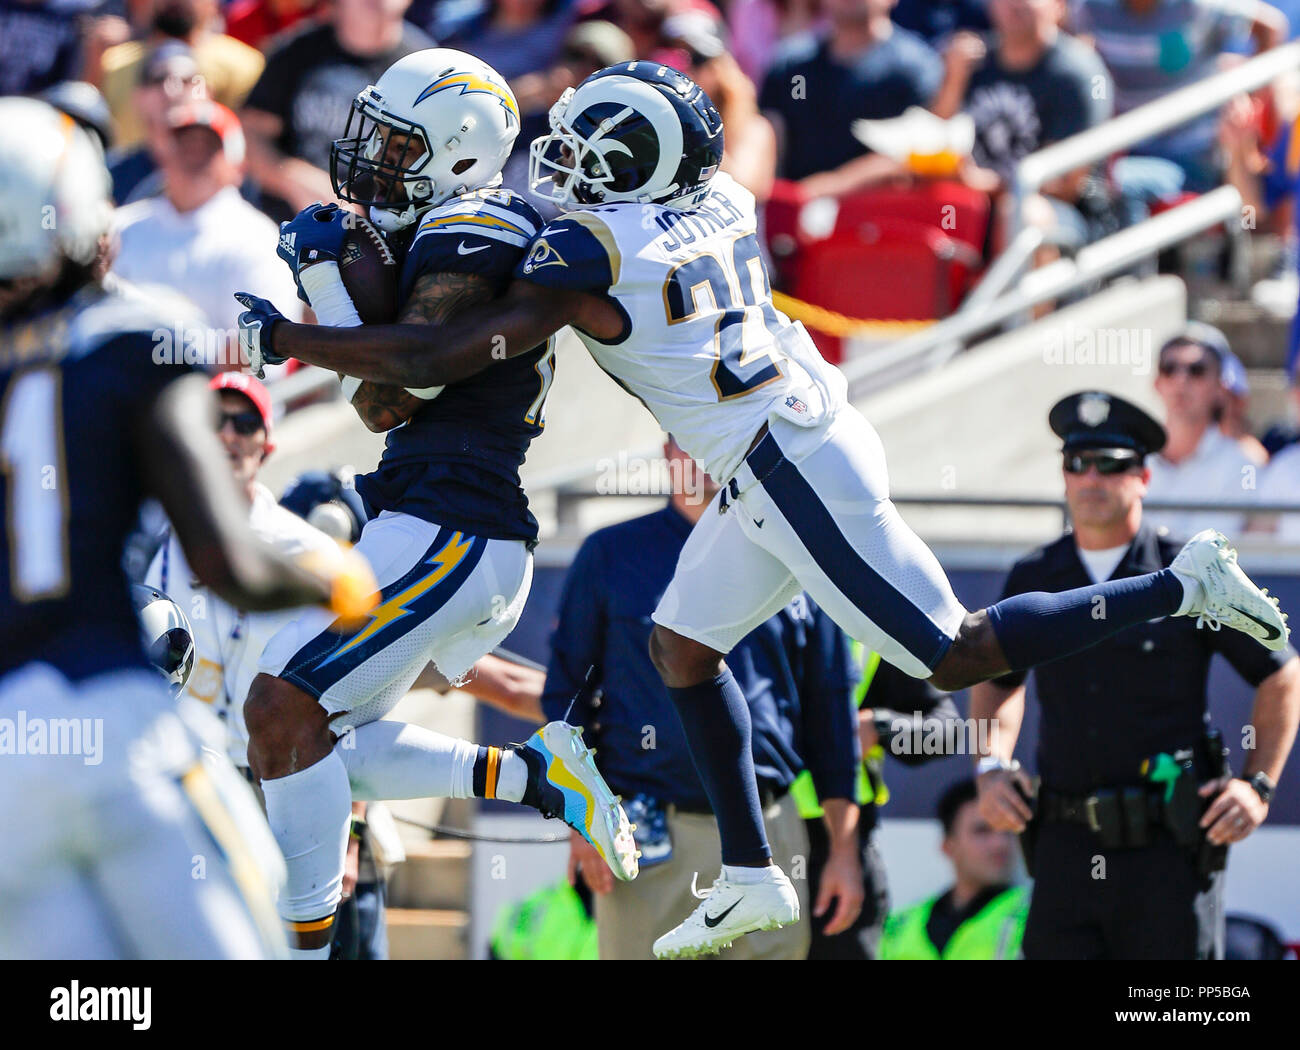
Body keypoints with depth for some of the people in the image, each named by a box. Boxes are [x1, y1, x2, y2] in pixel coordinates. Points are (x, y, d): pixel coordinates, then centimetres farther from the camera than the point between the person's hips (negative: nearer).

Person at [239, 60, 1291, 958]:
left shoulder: (585, 257, -17)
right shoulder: (721, 202, 5)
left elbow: (433, 360, -19)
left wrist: (278, 337, -11)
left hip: (797, 471, -9)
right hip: (800, 444, 9)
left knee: (955, 654, -1)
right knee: (683, 644, 15)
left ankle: (1180, 587, 2)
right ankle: (751, 877, 18)